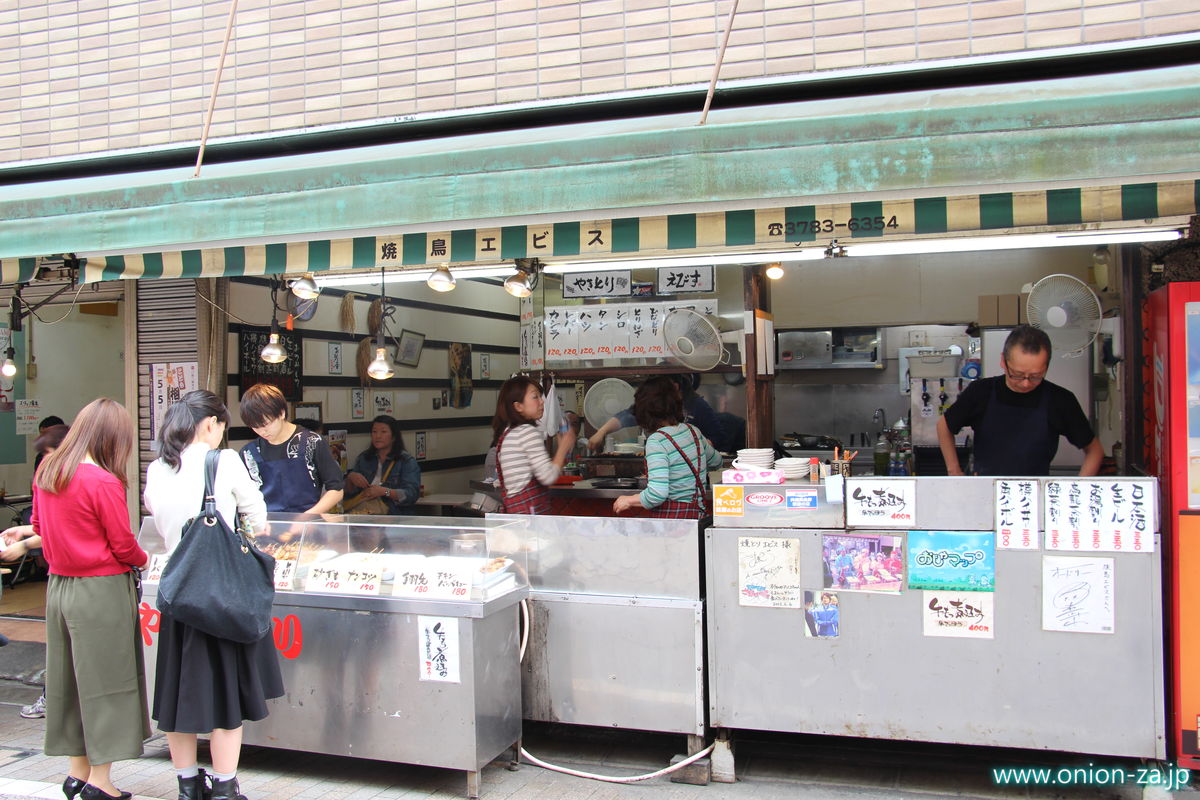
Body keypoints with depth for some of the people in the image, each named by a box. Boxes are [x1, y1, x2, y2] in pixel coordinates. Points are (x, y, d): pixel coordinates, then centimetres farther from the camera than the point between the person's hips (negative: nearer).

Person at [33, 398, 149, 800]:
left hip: (58, 584, 7)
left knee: (68, 676, 16)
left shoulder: (45, 472, 3)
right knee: (104, 680, 4)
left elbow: (39, 525, 16)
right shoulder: (104, 482, -20)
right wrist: (142, 559, 5)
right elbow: (123, 546, -14)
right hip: (101, 590, -7)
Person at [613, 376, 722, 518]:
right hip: (699, 513, 7)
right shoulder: (692, 431, 7)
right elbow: (716, 461, 27)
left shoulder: (657, 441, -15)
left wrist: (628, 501, -5)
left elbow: (657, 494, -22)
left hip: (673, 517, -7)